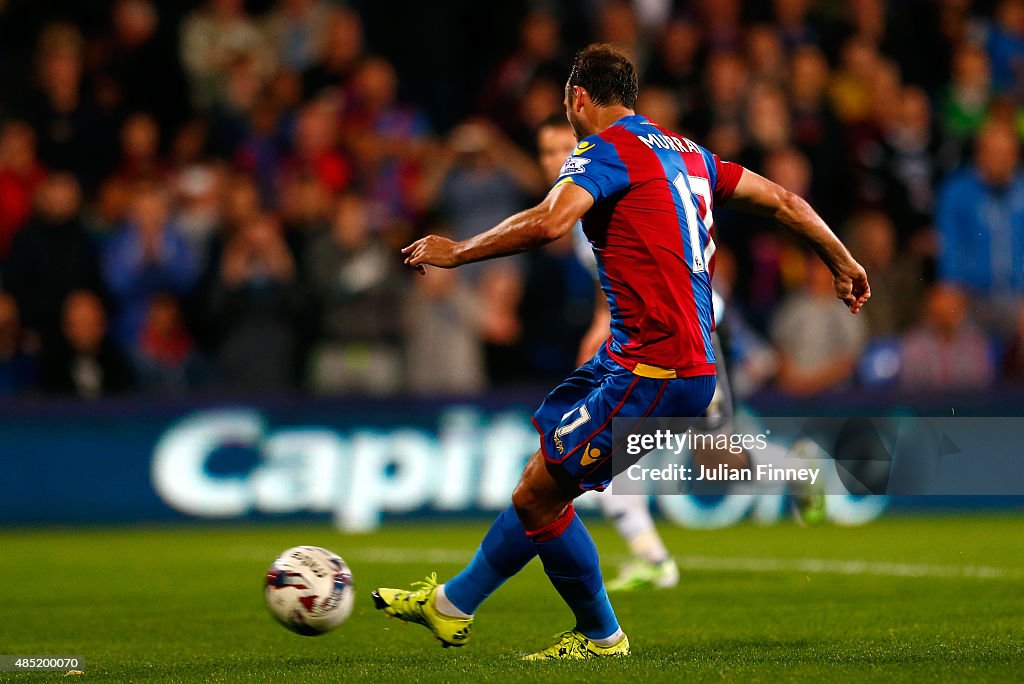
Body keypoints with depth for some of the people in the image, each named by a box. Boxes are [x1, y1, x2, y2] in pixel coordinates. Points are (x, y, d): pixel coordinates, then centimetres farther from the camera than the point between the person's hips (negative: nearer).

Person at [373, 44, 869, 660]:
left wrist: (455, 252, -14)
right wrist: (843, 263, 35)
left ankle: (601, 636, 11)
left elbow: (549, 222, -25)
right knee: (544, 470, 16)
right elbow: (782, 200, 23)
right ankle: (454, 604, 24)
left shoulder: (605, 148, -8)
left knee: (537, 497, -3)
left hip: (656, 372, -10)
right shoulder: (687, 152, 18)